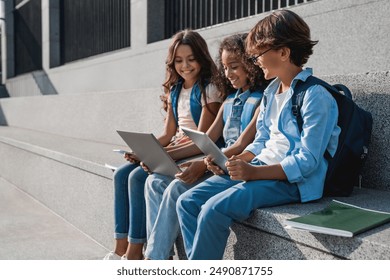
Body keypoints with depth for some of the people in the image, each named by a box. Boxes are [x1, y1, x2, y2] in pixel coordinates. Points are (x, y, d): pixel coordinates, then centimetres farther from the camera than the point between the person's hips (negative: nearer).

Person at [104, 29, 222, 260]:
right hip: (173, 152, 8)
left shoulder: (209, 89, -9)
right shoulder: (175, 90, 14)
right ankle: (121, 248, -5)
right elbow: (168, 134, 12)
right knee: (122, 174, -8)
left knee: (138, 177, -23)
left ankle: (135, 252, -13)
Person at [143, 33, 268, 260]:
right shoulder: (230, 100, 20)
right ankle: (163, 254, -11)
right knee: (155, 181, -6)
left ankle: (154, 257, -15)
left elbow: (242, 145, -16)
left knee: (178, 187, -27)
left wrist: (203, 164, -26)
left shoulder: (262, 99, -6)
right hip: (220, 163, 9)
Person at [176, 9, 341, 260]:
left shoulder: (316, 96, -14)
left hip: (292, 180, -9)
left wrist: (255, 172, -25)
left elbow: (307, 161, -18)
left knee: (214, 209, -27)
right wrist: (234, 161, -1)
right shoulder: (271, 91, 13)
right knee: (187, 202, -5)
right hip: (260, 169, 9)